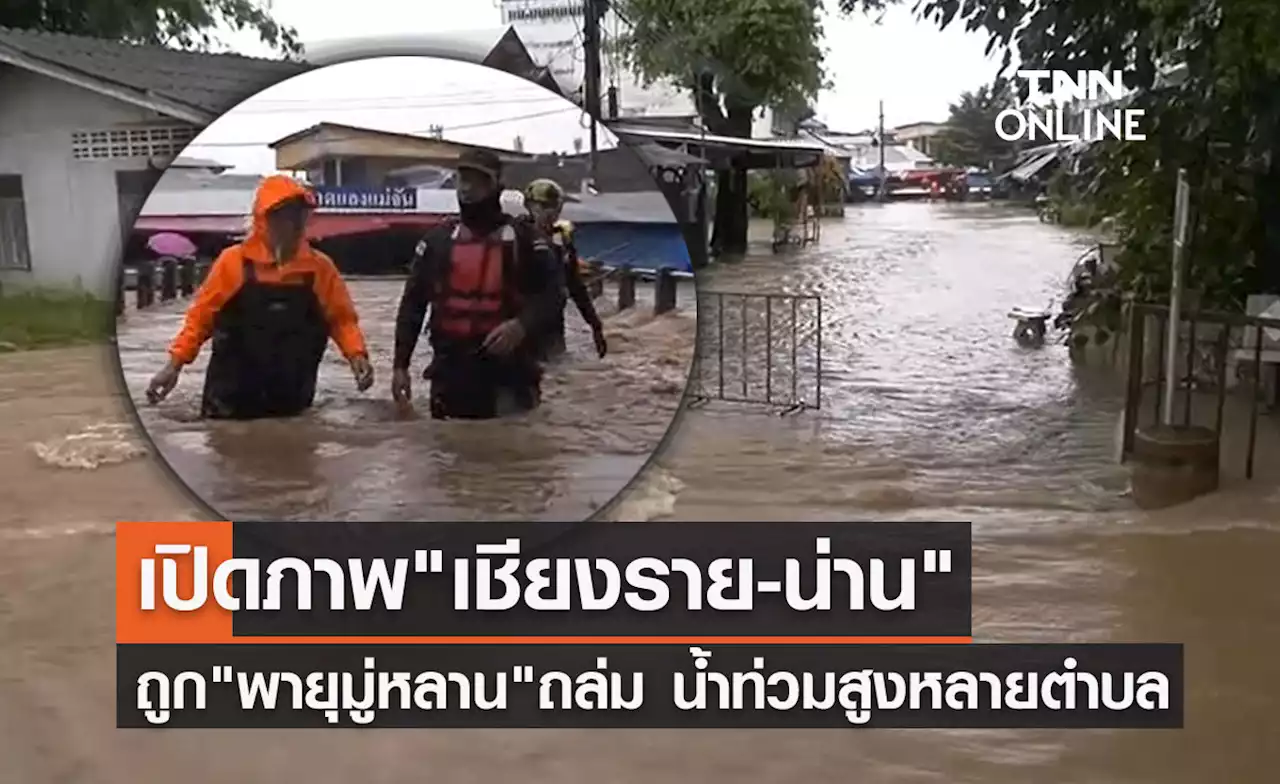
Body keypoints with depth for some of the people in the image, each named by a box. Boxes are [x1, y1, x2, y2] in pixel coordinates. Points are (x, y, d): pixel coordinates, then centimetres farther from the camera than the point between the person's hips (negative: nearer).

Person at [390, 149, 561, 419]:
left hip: (509, 372, -3)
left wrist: (523, 325, -23)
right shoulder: (436, 241, 10)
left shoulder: (524, 239, 2)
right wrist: (400, 364, 5)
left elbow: (549, 294, -2)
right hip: (450, 371, 3)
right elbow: (413, 303, 11)